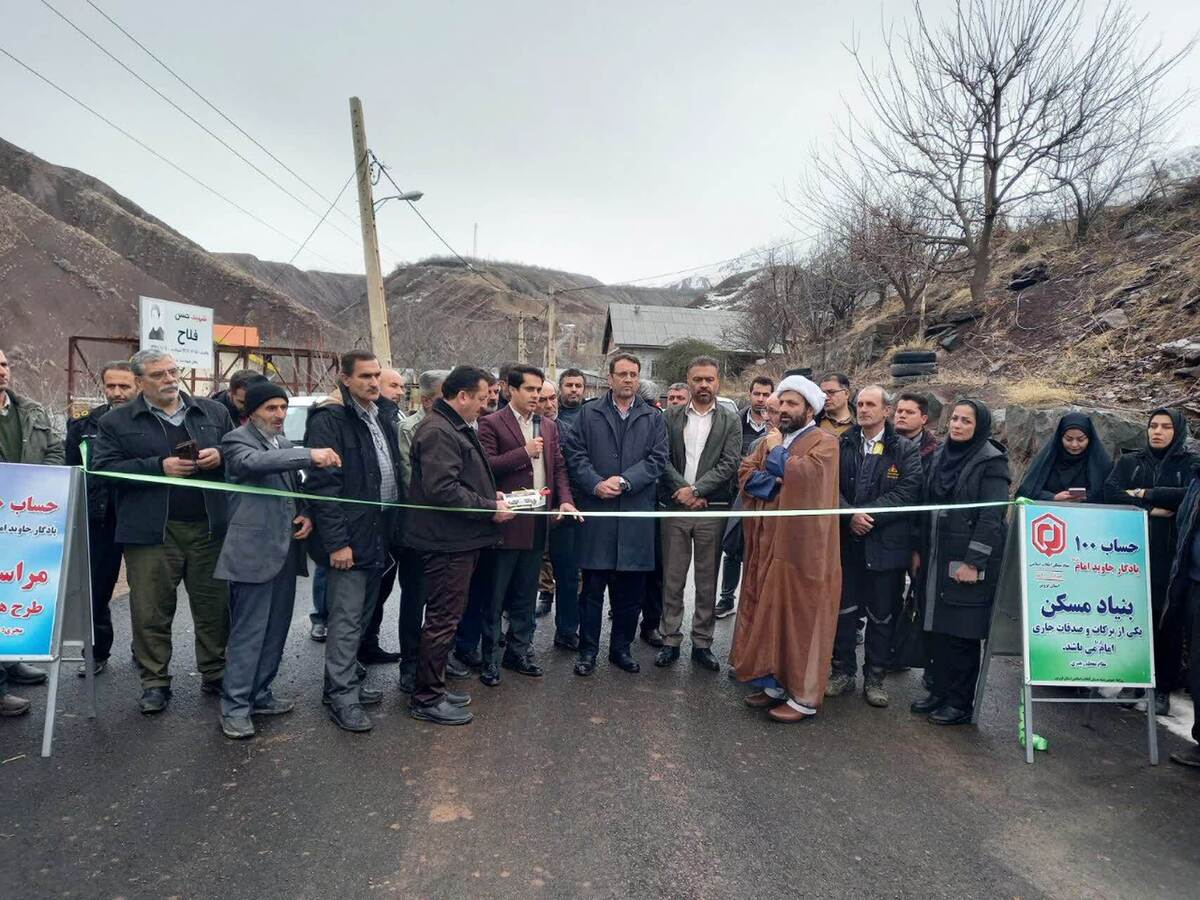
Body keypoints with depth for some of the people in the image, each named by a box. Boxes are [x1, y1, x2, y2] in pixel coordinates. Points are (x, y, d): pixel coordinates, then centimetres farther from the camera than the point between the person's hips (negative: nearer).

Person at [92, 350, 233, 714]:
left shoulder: (215, 412, 10)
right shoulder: (117, 422, 4)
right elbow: (104, 468, -6)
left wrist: (221, 456, -9)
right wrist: (160, 466, -16)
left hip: (209, 528, 2)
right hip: (151, 531, -2)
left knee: (214, 607, 9)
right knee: (151, 612, 5)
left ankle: (215, 675, 24)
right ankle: (155, 683, 19)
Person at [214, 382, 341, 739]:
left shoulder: (283, 443, 16)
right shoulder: (236, 440, -6)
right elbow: (255, 462, -29)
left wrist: (306, 514, 4)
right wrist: (309, 454, -38)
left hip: (286, 549, 7)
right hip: (254, 551, -7)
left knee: (275, 630, 14)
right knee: (247, 632, -3)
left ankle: (260, 694, 27)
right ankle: (235, 707, 8)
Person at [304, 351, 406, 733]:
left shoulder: (384, 416, 12)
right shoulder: (329, 421, -13)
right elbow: (323, 485, -18)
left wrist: (394, 526, 12)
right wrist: (336, 541, -21)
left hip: (379, 534, 8)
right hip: (350, 537, -8)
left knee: (362, 614, 17)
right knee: (346, 618, -1)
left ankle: (348, 679, 31)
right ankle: (341, 696, 10)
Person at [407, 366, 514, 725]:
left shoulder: (459, 428, 16)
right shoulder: (438, 431, -17)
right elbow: (441, 490, -26)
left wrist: (493, 497, 11)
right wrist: (490, 508, -19)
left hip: (461, 540, 11)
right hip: (447, 542, -11)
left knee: (445, 617, 18)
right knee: (443, 619, -1)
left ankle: (435, 686, 31)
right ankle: (426, 699, 11)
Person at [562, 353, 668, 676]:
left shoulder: (653, 418, 10)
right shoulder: (588, 414, 8)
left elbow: (656, 460, 1)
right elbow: (574, 454, 1)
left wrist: (625, 481, -12)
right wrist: (596, 484, -13)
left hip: (637, 514, 2)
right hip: (595, 512, -1)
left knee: (630, 588, 8)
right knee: (593, 586, 4)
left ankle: (621, 647, 23)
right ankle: (588, 650, 15)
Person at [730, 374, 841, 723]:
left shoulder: (824, 442, -7)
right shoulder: (770, 440, 15)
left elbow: (803, 474, -25)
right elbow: (746, 474, 5)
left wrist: (777, 451, -11)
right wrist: (776, 483, -12)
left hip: (801, 545, -7)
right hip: (767, 542, 7)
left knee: (799, 618, 0)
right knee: (768, 614, 12)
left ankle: (804, 697, 10)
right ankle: (775, 683, 25)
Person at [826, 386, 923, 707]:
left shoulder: (905, 450, 0)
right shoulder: (842, 445, 6)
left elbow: (907, 493, -11)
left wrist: (868, 514, -17)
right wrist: (850, 515, -16)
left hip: (886, 544, -2)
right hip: (846, 541, 2)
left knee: (882, 615, 8)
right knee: (843, 609, 9)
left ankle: (875, 677, 23)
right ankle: (843, 672, 24)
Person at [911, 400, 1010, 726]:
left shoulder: (992, 462, -9)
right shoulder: (941, 456, 12)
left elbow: (991, 517, -14)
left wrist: (973, 561, -18)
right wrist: (920, 551, 12)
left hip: (968, 562, -6)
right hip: (936, 559, 7)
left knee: (963, 632, 1)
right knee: (936, 626, 11)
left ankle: (961, 702, 13)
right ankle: (940, 690, 25)